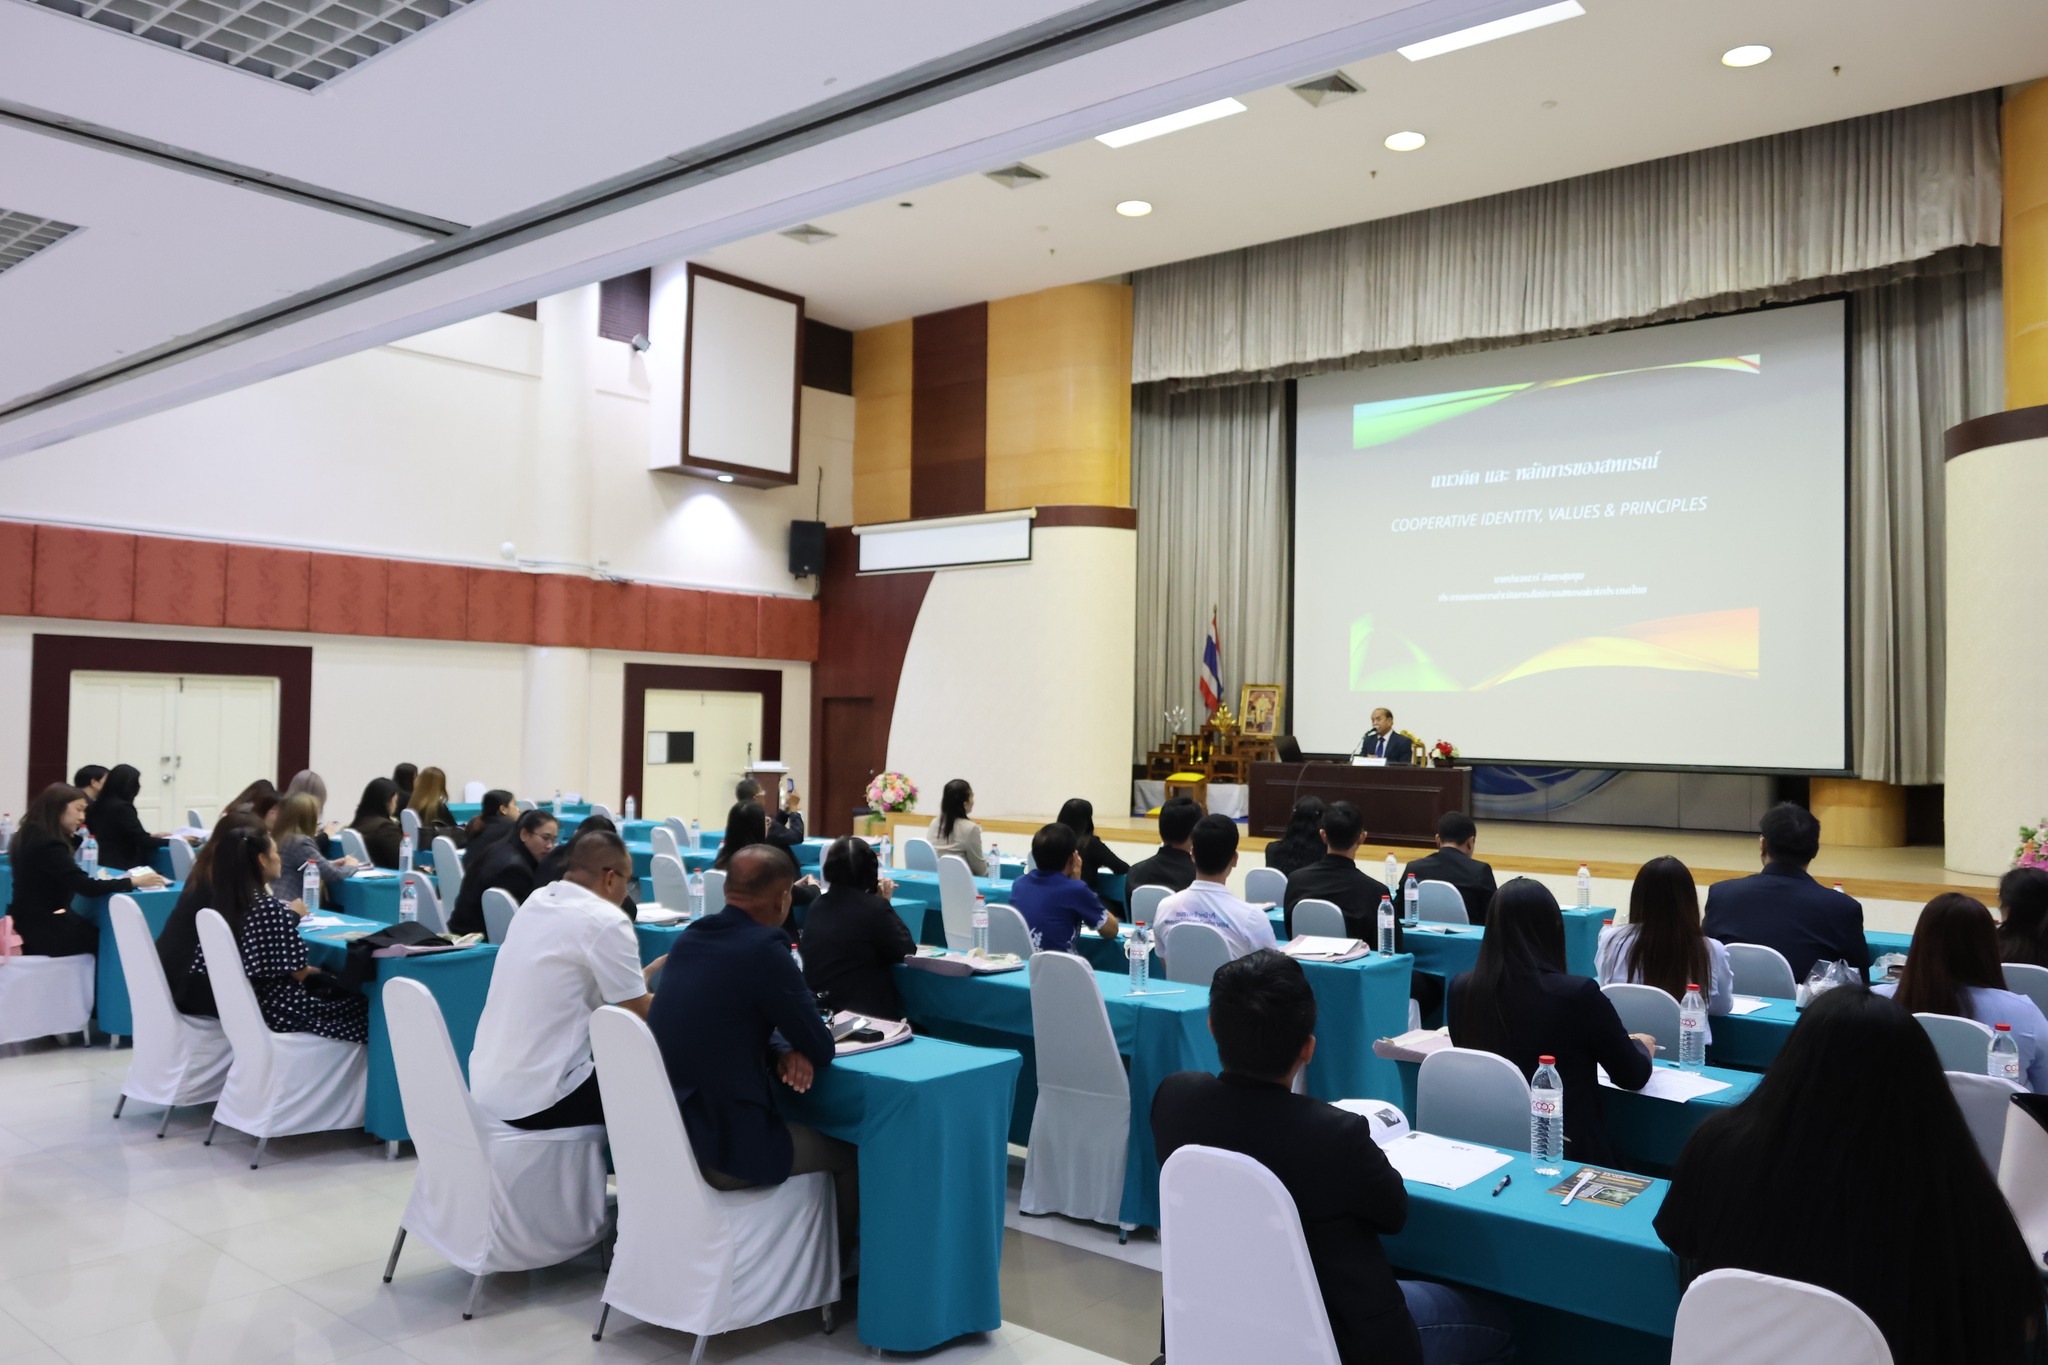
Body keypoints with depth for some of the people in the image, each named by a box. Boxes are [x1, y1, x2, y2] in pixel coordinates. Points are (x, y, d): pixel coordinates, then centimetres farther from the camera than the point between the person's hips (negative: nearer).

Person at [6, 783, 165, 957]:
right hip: (40, 928, -9)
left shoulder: (33, 834, 8)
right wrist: (134, 882, -23)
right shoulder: (47, 844, -23)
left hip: (32, 921, 9)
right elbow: (87, 887, -26)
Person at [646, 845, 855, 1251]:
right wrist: (797, 1049, 9)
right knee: (847, 1154, 15)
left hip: (661, 1133, 8)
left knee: (801, 1125, 31)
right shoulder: (766, 947, -20)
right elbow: (822, 1049, -13)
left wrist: (783, 1048, -1)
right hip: (719, 1150, -8)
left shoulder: (691, 938, 4)